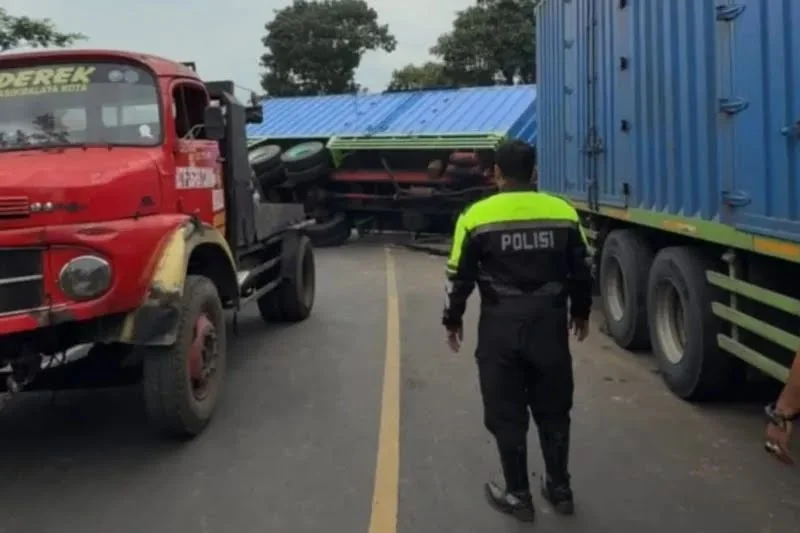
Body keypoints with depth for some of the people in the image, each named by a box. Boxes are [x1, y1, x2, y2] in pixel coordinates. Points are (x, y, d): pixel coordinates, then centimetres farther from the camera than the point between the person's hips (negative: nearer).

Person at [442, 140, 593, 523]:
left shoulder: (477, 216, -7)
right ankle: (559, 489, 27)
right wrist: (580, 313, 24)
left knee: (506, 414, 9)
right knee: (553, 410, 16)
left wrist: (453, 320, 12)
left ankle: (518, 495, 17)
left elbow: (460, 277, -2)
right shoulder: (564, 213, 1)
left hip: (501, 326, -3)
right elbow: (581, 271, 9)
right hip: (549, 322, 3)